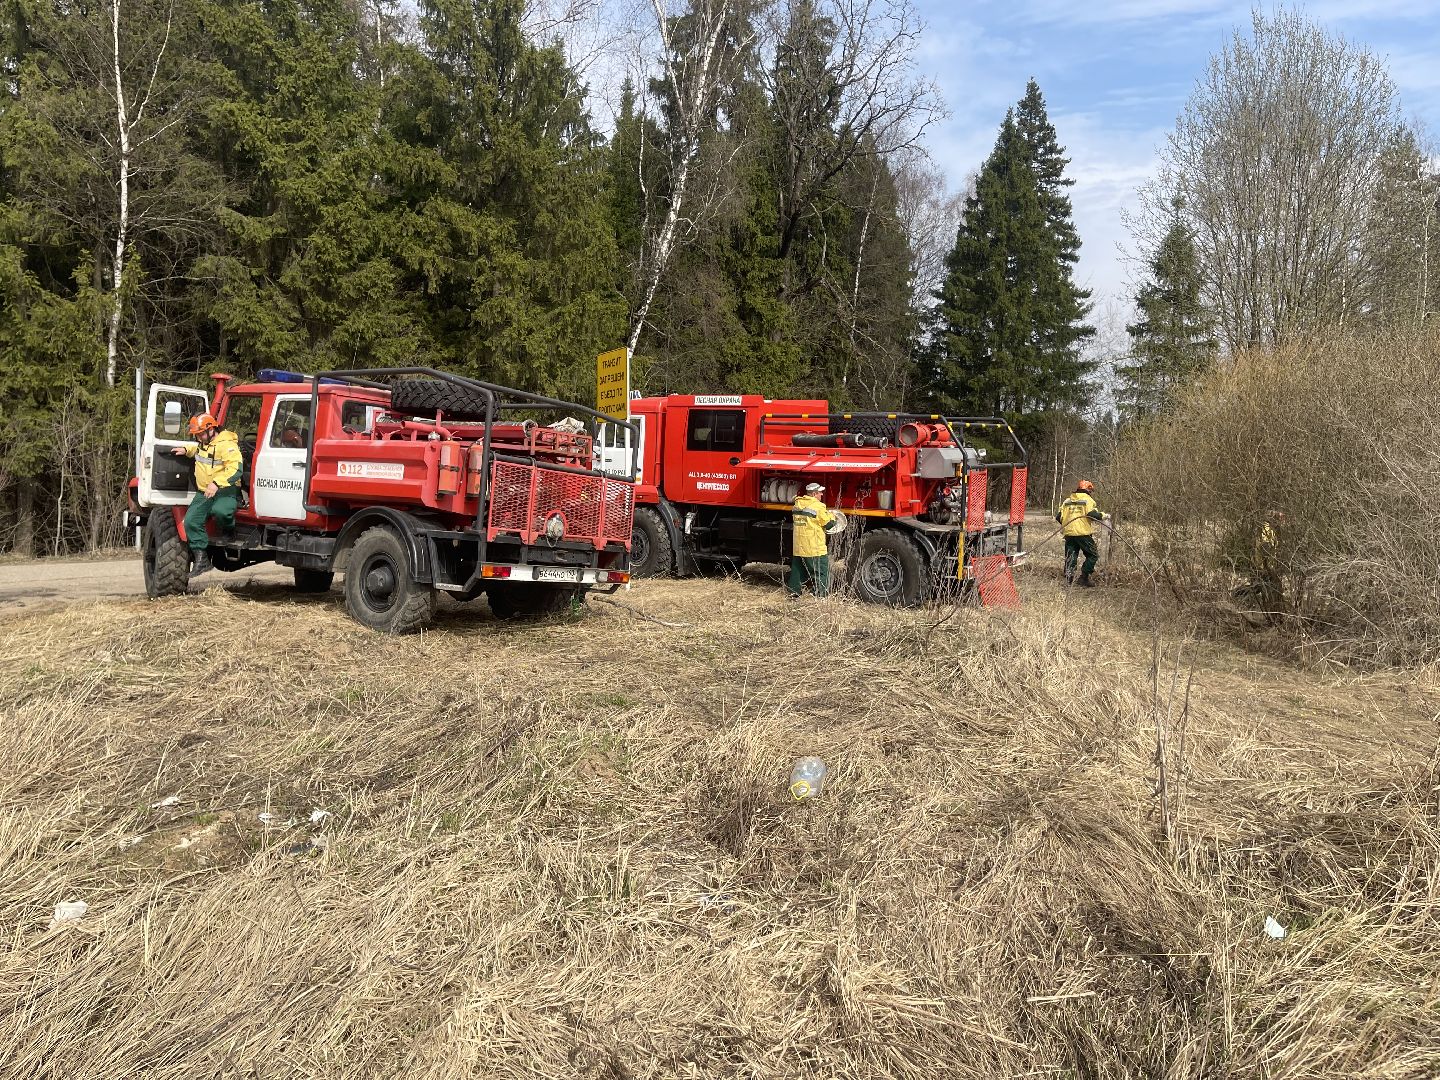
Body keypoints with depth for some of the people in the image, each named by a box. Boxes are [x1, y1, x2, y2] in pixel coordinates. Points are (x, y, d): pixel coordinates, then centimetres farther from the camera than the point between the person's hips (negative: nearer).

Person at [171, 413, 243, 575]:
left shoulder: (227, 445, -14)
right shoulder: (202, 444, 16)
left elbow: (235, 468, -28)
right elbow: (196, 449, 43)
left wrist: (216, 483, -35)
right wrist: (186, 450, 20)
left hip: (225, 490, -8)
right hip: (204, 492, 8)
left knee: (219, 510, -40)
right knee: (191, 521, -8)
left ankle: (230, 531, -5)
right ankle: (201, 560, -3)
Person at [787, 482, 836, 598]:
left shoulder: (798, 504, 8)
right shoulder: (817, 506, -14)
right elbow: (828, 523, -11)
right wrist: (832, 516, 12)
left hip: (798, 545, 7)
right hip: (814, 547, -7)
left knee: (797, 569, 17)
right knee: (822, 572, 2)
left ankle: (792, 591, 20)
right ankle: (822, 595, 3)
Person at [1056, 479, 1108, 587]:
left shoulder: (1067, 501, 16)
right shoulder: (1088, 499, 1)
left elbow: (1058, 516, 12)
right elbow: (1092, 514, -14)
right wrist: (1104, 516, 2)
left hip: (1069, 533, 5)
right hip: (1083, 533, -5)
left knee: (1070, 557, 11)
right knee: (1093, 555, 7)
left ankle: (1068, 576, 2)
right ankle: (1084, 577, -1)